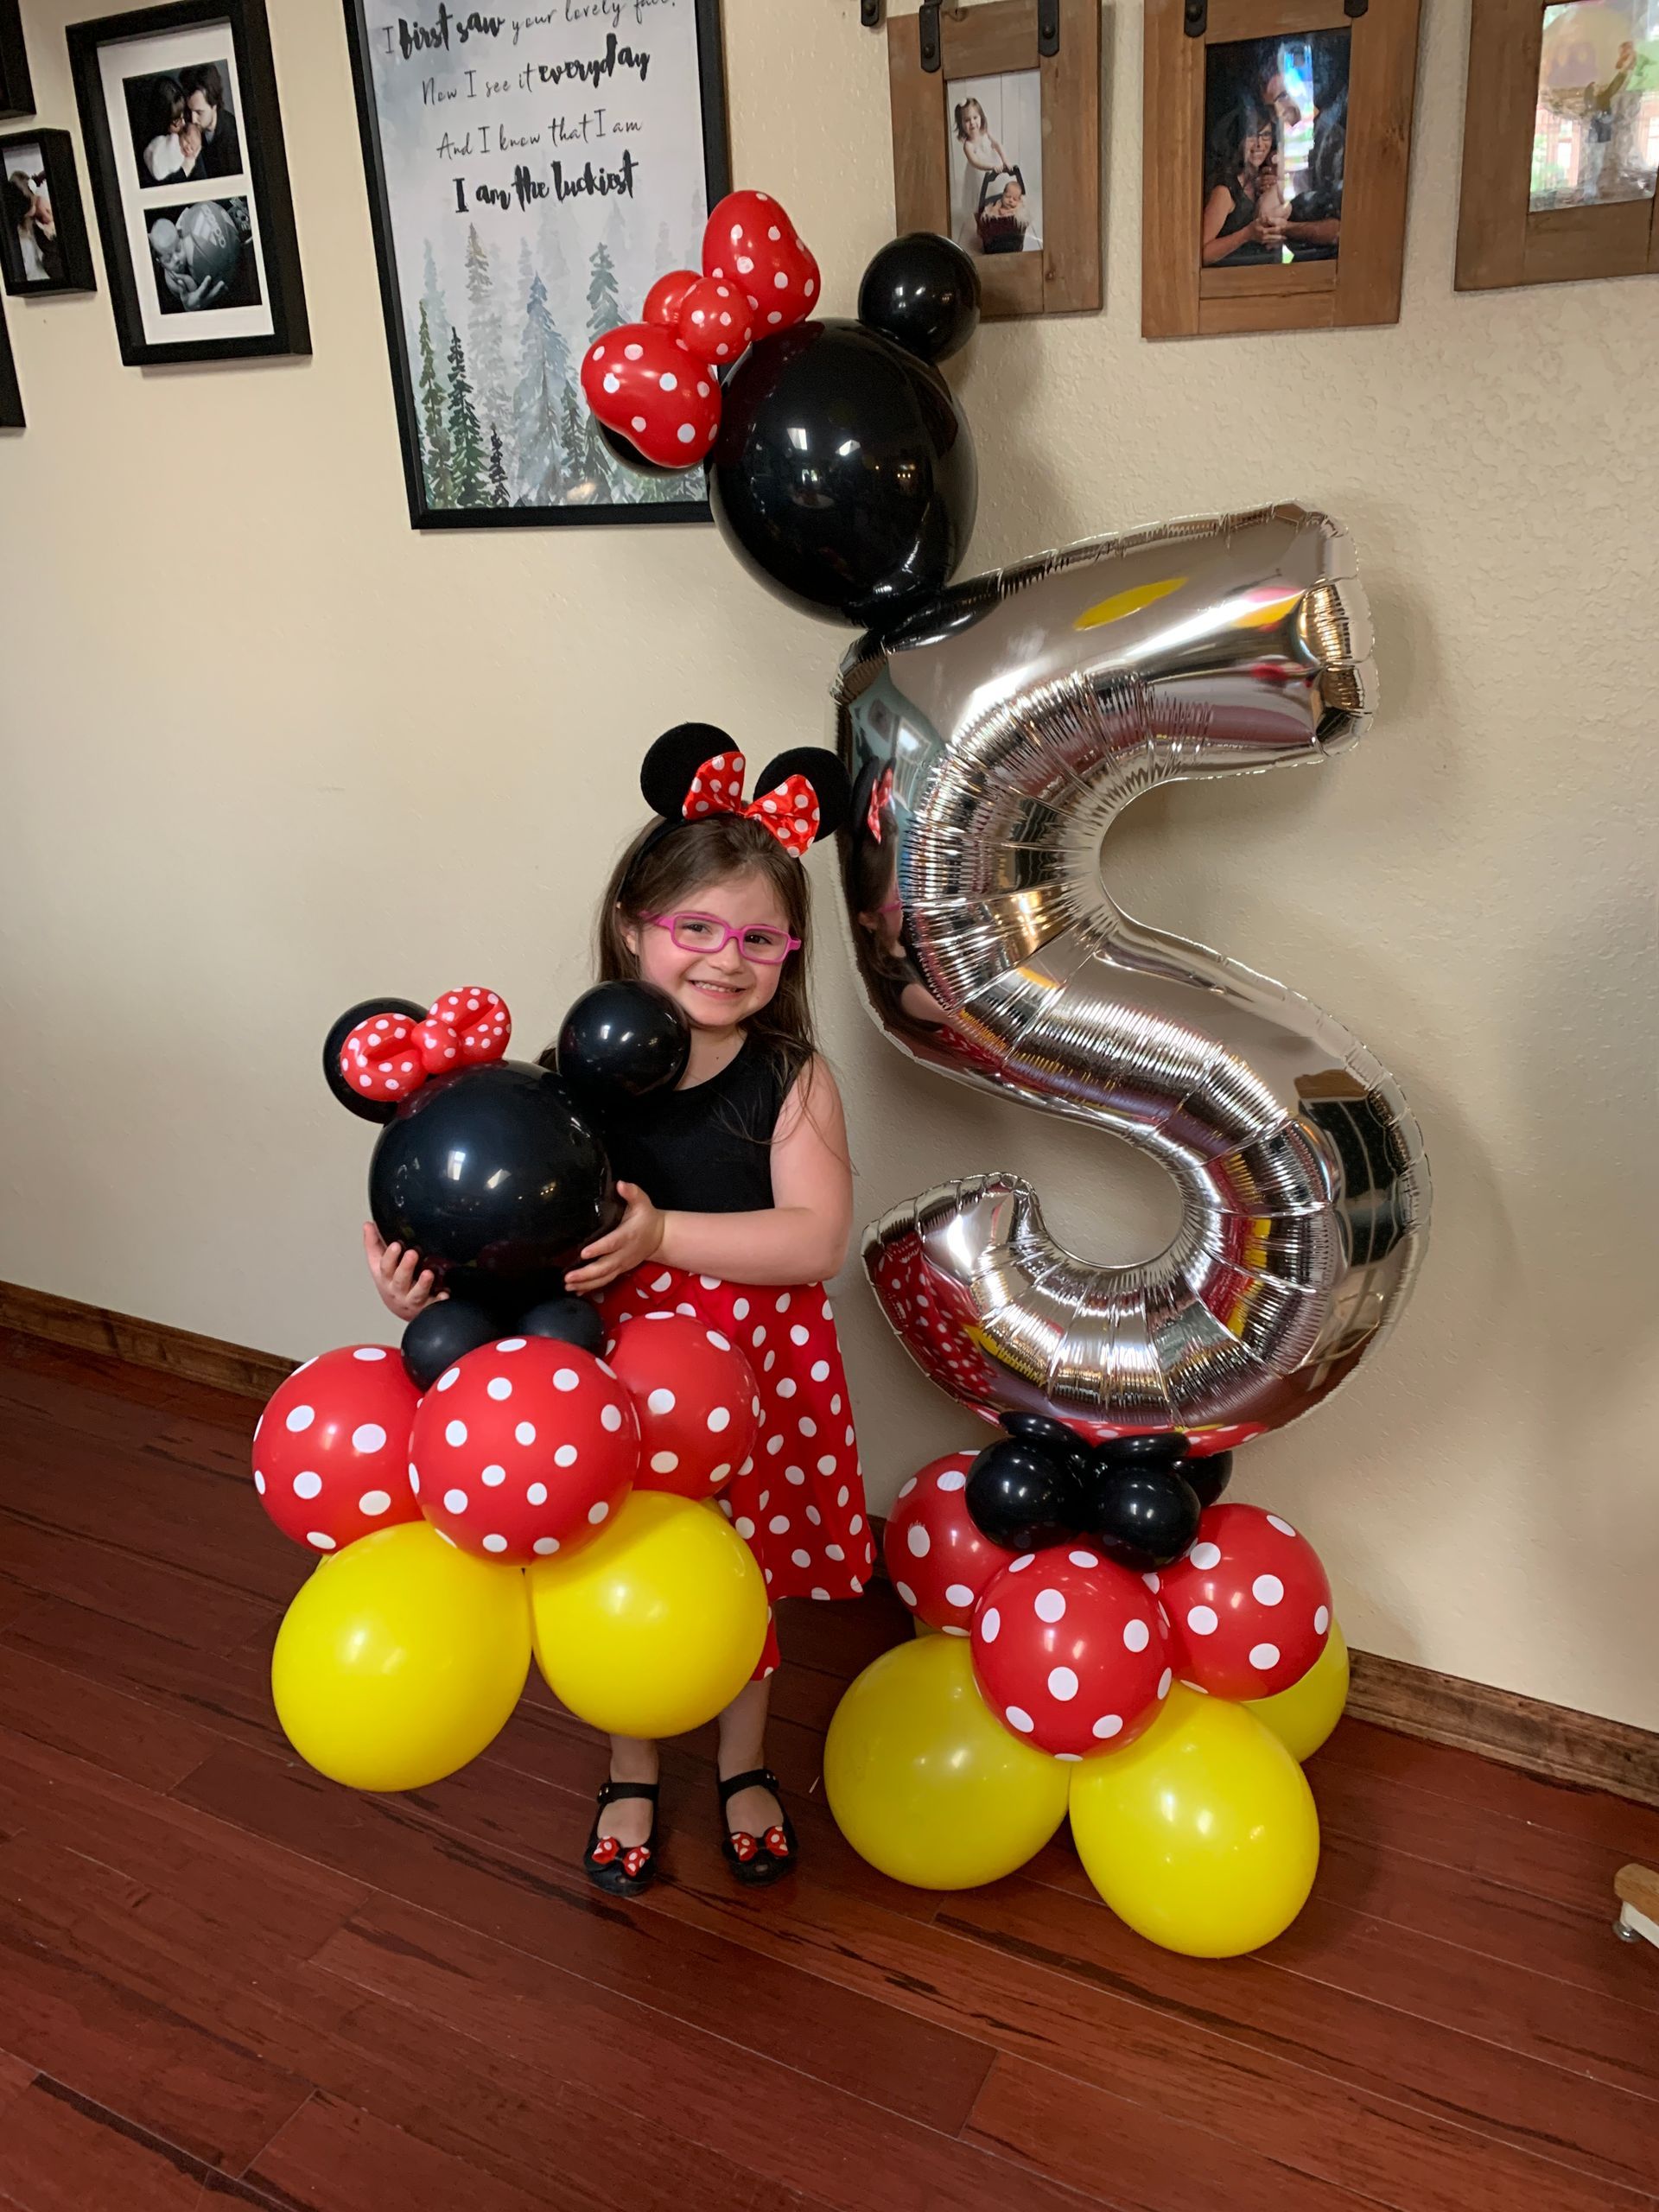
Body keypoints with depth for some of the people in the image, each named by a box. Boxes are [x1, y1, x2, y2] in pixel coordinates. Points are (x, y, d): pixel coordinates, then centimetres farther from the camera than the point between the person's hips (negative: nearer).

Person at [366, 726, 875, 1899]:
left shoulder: (793, 1081, -14)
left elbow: (817, 1238, -23)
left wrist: (662, 1234, -31)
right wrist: (421, 1272, -27)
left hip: (754, 1373, -1)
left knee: (746, 1575, 20)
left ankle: (745, 1765, 49)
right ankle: (632, 1773, 48)